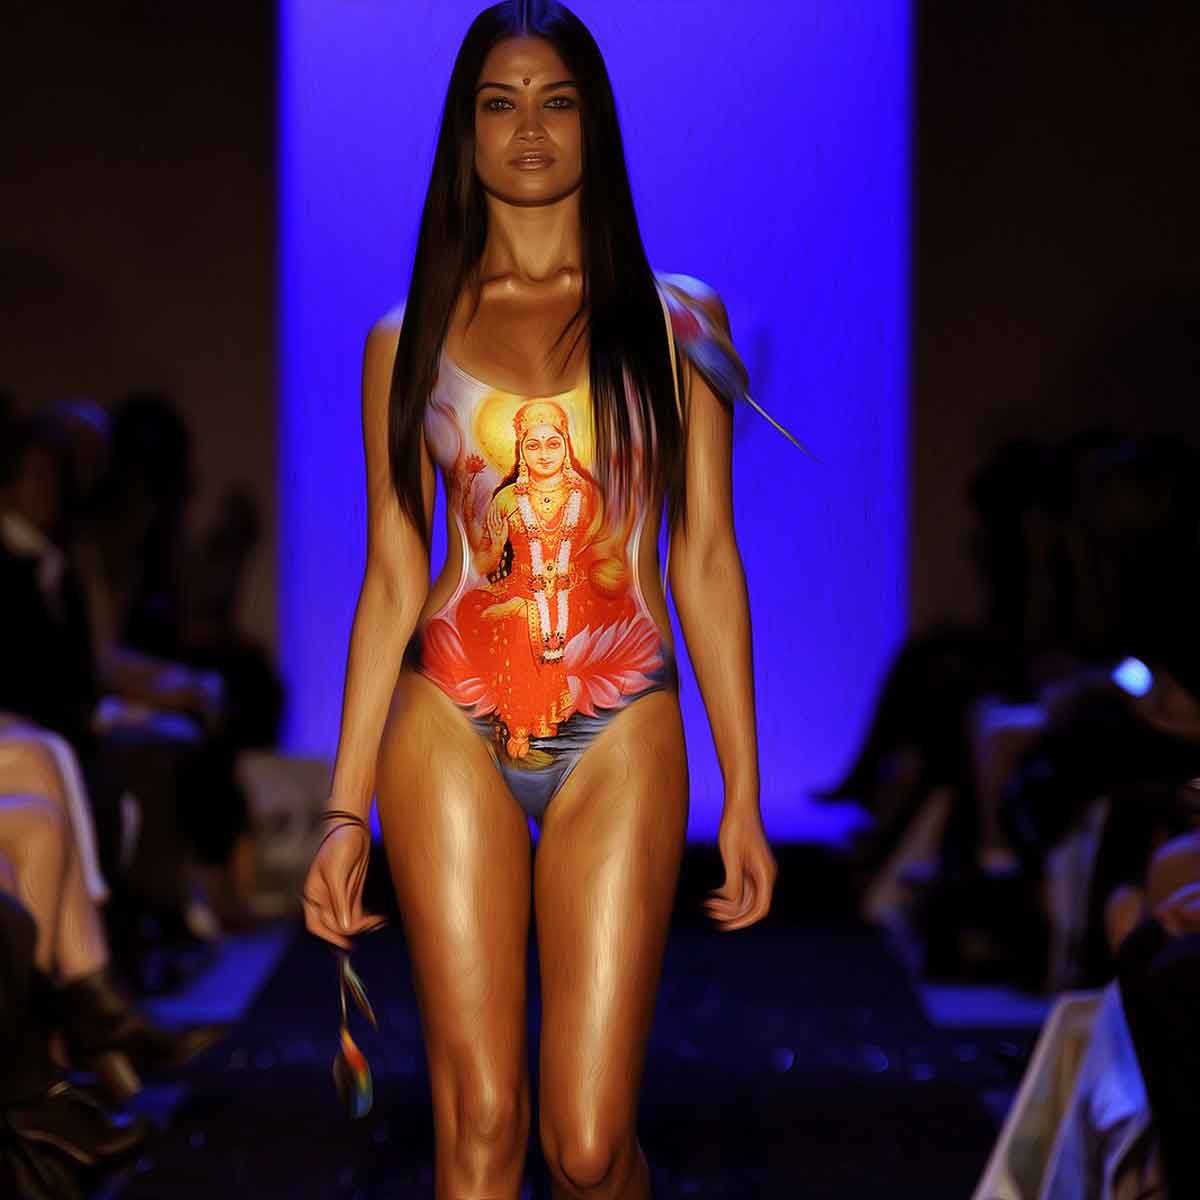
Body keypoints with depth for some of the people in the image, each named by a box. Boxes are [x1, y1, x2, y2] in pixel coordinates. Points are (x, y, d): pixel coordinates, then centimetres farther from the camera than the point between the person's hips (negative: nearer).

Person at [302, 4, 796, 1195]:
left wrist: (743, 794, 3)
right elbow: (391, 577, 8)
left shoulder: (676, 322, 8)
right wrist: (345, 807, 3)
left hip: (621, 739, 0)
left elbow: (705, 560, 6)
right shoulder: (409, 339, 9)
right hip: (451, 731, 1)